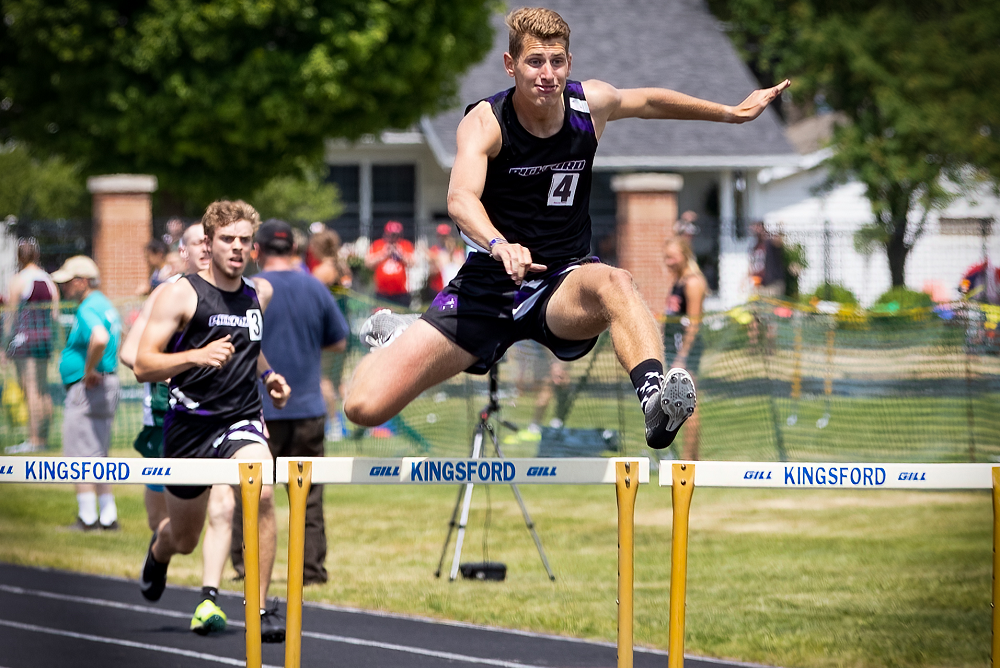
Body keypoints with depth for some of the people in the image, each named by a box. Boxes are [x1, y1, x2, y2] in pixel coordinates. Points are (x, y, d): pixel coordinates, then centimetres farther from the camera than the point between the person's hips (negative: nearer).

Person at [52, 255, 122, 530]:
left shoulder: (88, 310, -17)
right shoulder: (106, 305, 15)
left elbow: (99, 338, -37)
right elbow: (116, 338, 32)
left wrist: (89, 370, -24)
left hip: (86, 388, -10)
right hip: (108, 387, 10)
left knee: (80, 456, -5)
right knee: (98, 456, 15)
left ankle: (87, 517, -4)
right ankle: (108, 516, 17)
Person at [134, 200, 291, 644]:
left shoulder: (259, 294, 8)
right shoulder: (181, 295, -8)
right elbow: (143, 366, -14)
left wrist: (267, 375, 12)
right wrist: (197, 356, -28)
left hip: (241, 420, 2)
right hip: (190, 422, -2)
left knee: (262, 492, -30)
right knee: (184, 538, 14)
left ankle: (259, 606, -22)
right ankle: (159, 550, 54)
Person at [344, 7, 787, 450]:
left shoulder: (592, 104, -2)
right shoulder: (485, 122, -15)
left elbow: (650, 102, 22)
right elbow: (461, 199, -34)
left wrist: (731, 113, 30)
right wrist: (499, 244, -55)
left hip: (564, 286, 1)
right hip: (489, 282, -1)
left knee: (613, 283, -38)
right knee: (365, 406, -11)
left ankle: (655, 400, -59)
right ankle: (397, 338, 25)